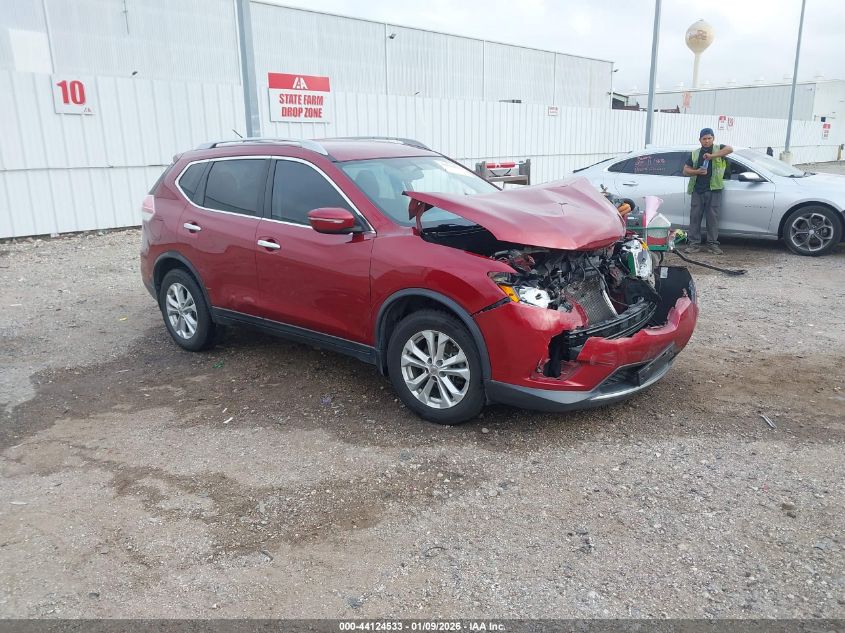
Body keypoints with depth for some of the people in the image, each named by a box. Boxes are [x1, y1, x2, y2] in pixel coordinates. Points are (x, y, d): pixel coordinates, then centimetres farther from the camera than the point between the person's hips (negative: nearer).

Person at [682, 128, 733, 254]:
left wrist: (712, 156, -21)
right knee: (695, 217, -1)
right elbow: (686, 170, 14)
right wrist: (697, 171, -6)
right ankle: (694, 243, 3)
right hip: (697, 190, 2)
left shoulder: (718, 149, 8)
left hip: (714, 190, -2)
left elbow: (730, 149, -13)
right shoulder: (694, 153, 16)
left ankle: (713, 244, 4)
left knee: (713, 217, -1)